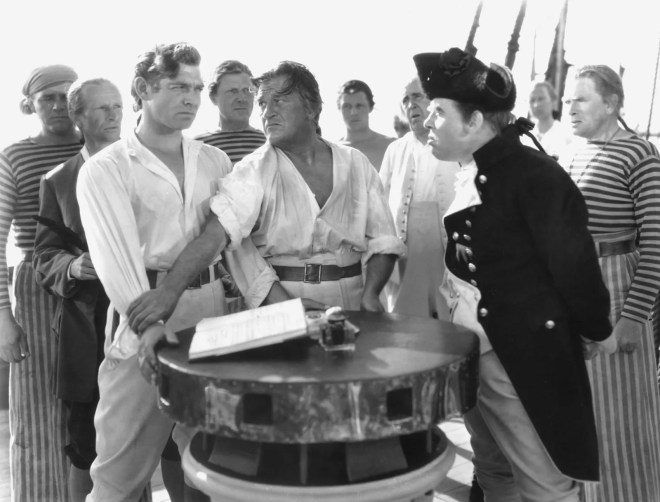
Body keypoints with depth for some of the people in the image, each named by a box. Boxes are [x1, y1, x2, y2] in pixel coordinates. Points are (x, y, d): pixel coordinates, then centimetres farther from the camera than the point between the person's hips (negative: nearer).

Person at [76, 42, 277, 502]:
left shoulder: (214, 162, 11)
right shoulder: (105, 170, -3)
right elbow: (118, 256, -14)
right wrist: (153, 330, -27)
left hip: (210, 315, 4)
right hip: (145, 326, -4)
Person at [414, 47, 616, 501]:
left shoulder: (533, 174, -18)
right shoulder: (468, 175, 6)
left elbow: (572, 259, -15)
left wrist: (595, 329, -4)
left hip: (525, 357, -8)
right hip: (470, 353, 8)